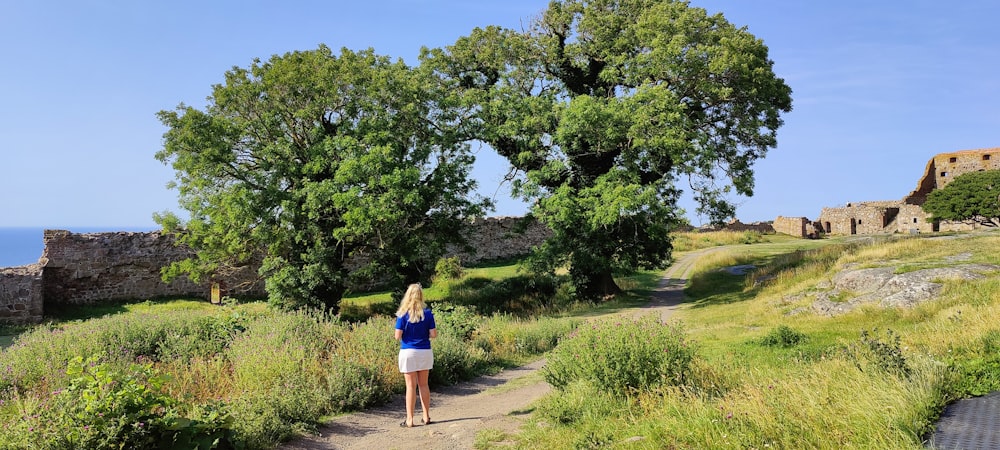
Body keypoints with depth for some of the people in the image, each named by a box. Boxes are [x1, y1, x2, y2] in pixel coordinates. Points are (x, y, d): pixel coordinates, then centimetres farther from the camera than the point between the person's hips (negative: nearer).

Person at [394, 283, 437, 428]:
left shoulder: (403, 314, -8)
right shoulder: (427, 313, -2)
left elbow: (398, 336, -10)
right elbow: (433, 334, -3)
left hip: (408, 352, -2)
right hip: (425, 352, 2)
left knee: (411, 386, 3)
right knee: (423, 385, 14)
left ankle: (409, 420, 7)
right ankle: (426, 417, 19)